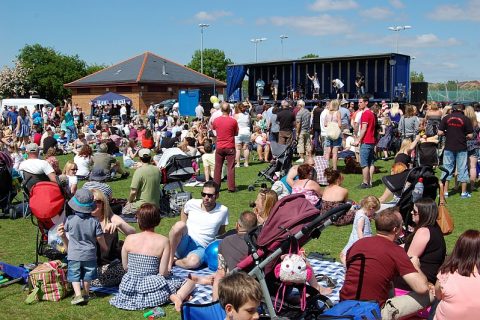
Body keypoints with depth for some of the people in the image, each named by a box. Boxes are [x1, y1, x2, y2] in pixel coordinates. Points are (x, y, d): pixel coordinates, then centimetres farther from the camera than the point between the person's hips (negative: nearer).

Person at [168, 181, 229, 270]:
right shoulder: (192, 203, 4)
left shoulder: (223, 211, 0)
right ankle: (170, 258, -16)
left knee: (193, 262, -39)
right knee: (179, 225, -34)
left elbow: (221, 232, 14)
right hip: (185, 242, 2)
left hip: (200, 248, -1)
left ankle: (173, 261, -8)